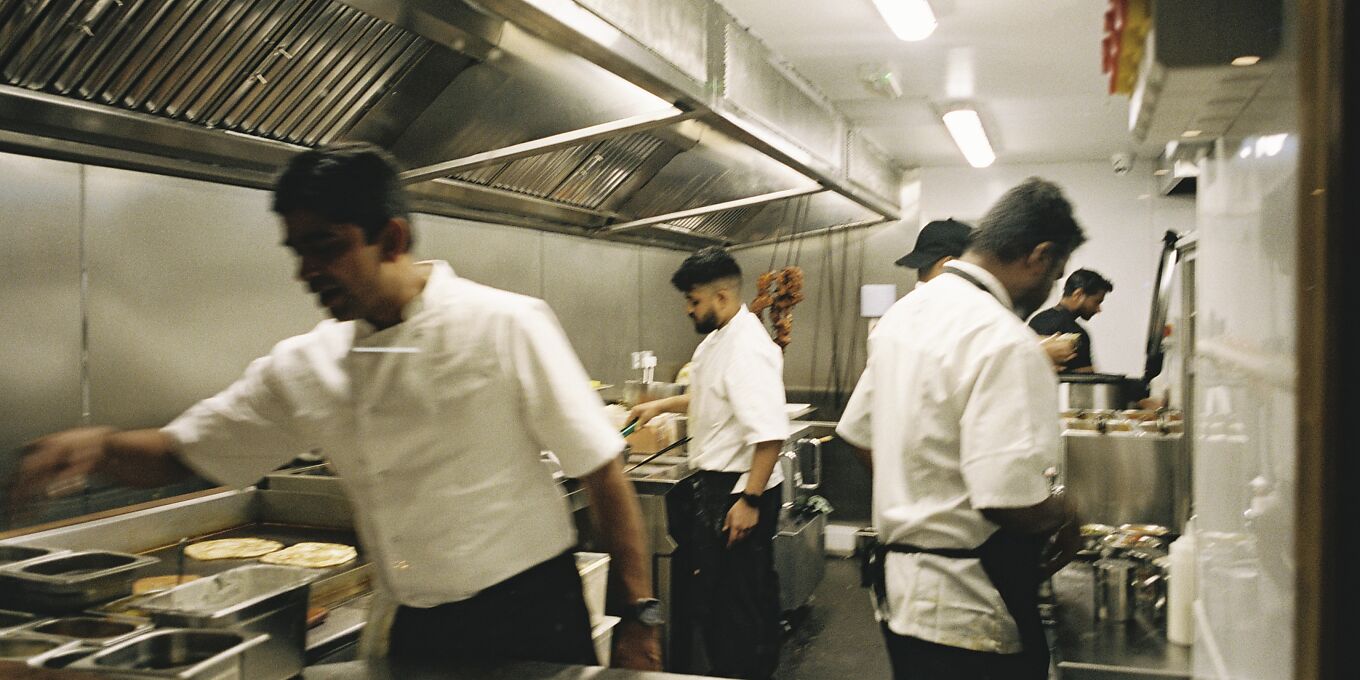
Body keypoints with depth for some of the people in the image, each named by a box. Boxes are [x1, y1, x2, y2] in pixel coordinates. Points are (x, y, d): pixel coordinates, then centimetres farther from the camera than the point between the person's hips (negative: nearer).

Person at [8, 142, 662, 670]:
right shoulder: (305, 365, 0)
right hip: (417, 631, 5)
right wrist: (99, 446, -14)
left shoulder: (505, 325, -15)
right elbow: (181, 451, 8)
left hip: (531, 621, -4)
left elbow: (601, 470, -11)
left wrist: (639, 614, -10)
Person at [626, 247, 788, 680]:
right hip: (719, 485, 10)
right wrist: (660, 406, 23)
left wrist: (750, 500, -26)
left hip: (738, 492, -10)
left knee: (732, 600, 0)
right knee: (752, 592, 20)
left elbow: (770, 433, -28)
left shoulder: (748, 347, -22)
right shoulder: (718, 339, 11)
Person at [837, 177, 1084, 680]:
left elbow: (859, 435, 15)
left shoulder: (905, 312, 6)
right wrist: (1063, 510, -8)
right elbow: (1009, 501, -28)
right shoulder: (1005, 342, -22)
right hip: (968, 616, -8)